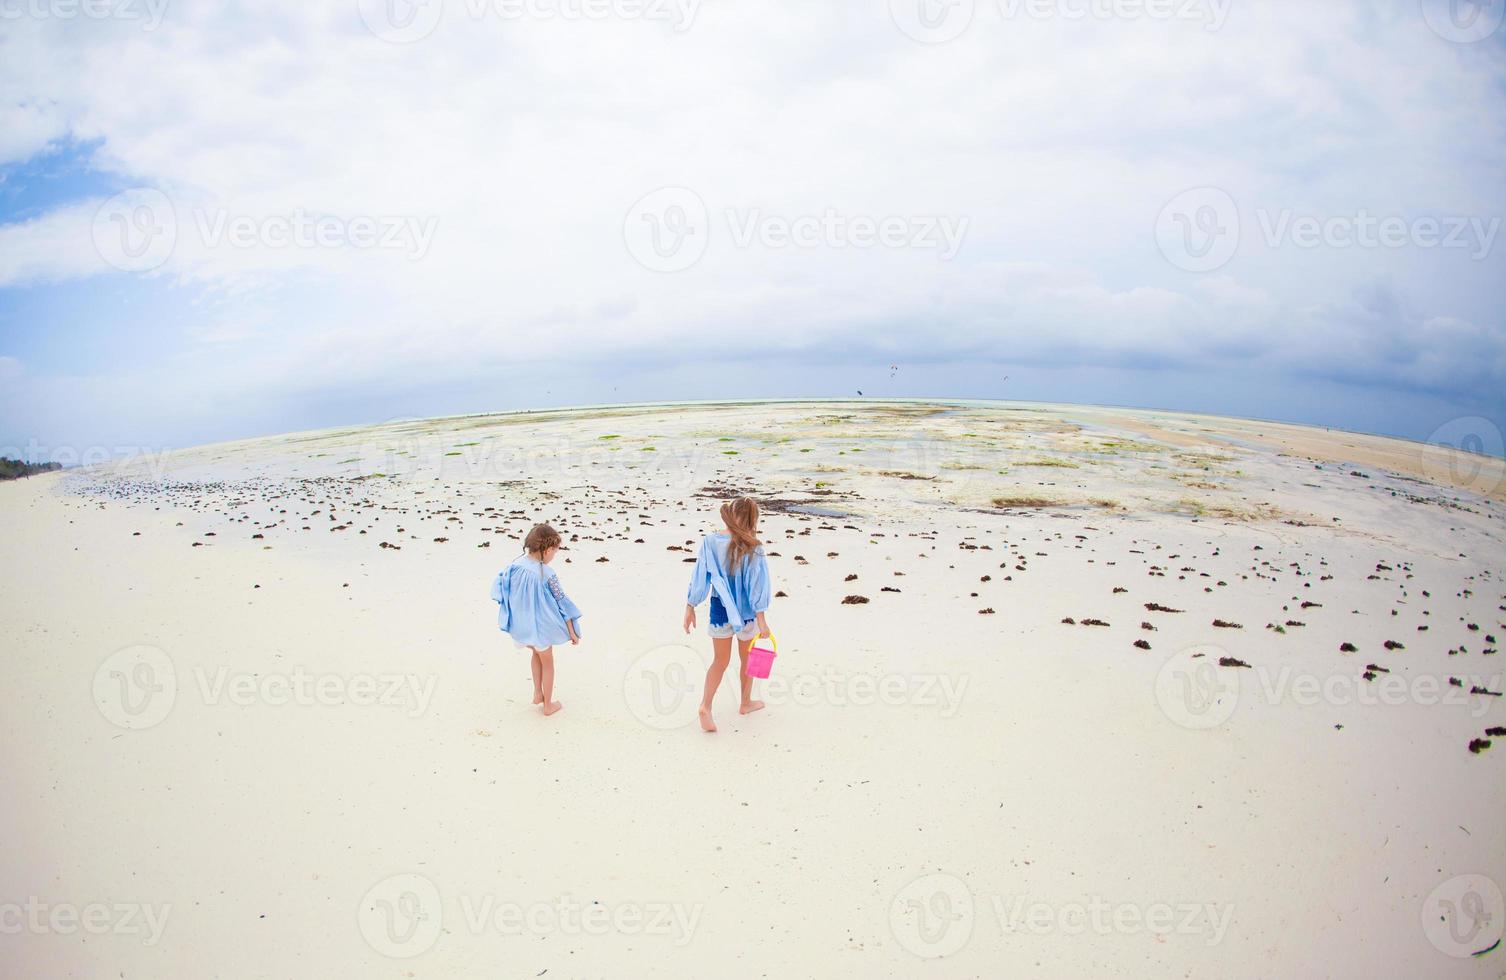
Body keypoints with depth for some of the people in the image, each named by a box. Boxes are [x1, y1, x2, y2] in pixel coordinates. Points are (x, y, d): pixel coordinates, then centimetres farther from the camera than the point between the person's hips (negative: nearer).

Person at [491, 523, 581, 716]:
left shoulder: (515, 565, -10)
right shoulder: (547, 574, -24)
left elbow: (499, 584, 4)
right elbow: (561, 604, -18)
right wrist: (573, 632, -8)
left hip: (520, 626, 5)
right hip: (541, 627, -5)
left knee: (537, 653, 32)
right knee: (547, 662, 18)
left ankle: (538, 694, 37)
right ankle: (548, 704, 29)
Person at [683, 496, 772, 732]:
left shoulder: (709, 542, -8)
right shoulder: (752, 548, -16)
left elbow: (699, 578, -3)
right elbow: (756, 584, -13)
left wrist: (690, 608, 6)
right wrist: (761, 619, -8)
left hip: (719, 611, 2)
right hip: (746, 613, -2)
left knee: (720, 661, 14)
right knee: (747, 660, 21)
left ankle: (705, 706, -3)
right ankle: (746, 703, 36)